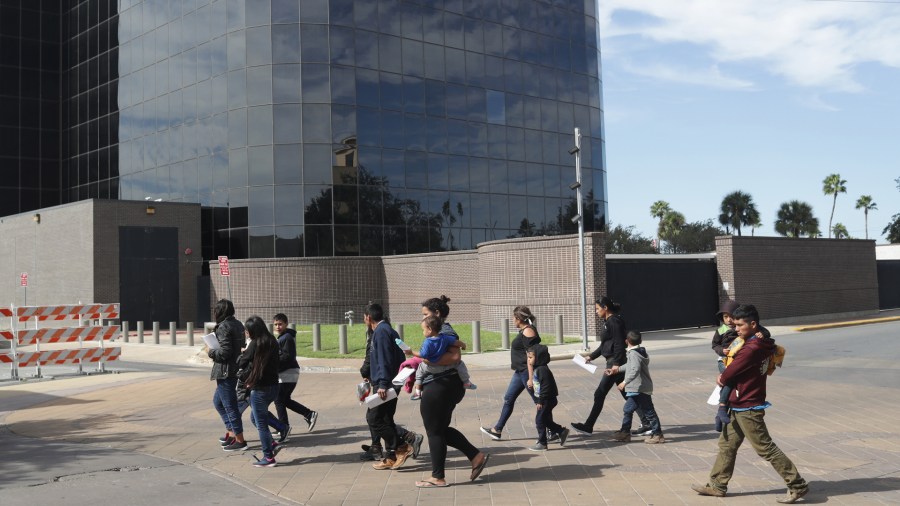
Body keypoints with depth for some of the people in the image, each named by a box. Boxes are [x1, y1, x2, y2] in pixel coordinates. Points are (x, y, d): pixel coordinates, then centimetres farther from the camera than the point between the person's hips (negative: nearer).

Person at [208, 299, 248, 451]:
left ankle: (240, 440, 4)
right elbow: (241, 346, 14)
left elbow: (224, 351, -23)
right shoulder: (237, 325, 10)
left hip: (225, 371, -10)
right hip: (235, 369, 10)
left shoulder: (224, 327, -17)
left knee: (229, 405, -2)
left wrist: (210, 352, -6)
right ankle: (231, 432, 26)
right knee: (217, 401, 23)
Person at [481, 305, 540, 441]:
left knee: (539, 402, 0)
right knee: (508, 399, 15)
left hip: (527, 372, -11)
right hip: (520, 372, 11)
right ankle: (497, 430, 23)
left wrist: (531, 378, -24)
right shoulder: (524, 331, 12)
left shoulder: (528, 332, -19)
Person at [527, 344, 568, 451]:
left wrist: (540, 401, -23)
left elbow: (545, 386, -24)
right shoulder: (537, 369, 11)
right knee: (545, 420, 16)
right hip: (545, 400, 10)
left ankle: (542, 443, 4)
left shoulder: (542, 370, -21)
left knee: (540, 420, -3)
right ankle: (562, 432, 25)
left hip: (547, 400, -10)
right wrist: (540, 401, 22)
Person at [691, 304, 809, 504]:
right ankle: (717, 485, 24)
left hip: (747, 409, -10)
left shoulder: (751, 349, -25)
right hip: (739, 407, 10)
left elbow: (728, 375, -20)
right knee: (727, 444, 15)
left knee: (766, 448, -1)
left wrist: (722, 379, 4)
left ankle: (797, 485, 8)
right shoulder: (763, 344, 6)